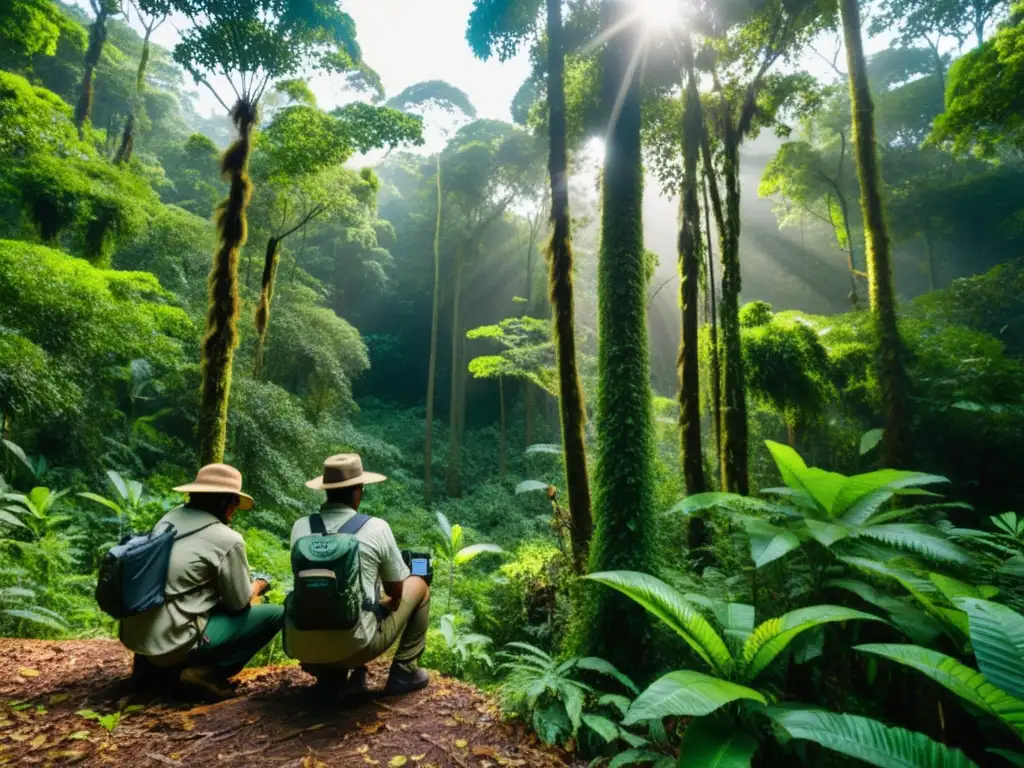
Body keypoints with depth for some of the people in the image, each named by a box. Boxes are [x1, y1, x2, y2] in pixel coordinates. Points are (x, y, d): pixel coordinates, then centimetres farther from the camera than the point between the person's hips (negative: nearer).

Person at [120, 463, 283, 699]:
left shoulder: (171, 517, 5)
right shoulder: (227, 540, -15)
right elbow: (240, 603, -3)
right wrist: (257, 586, 19)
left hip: (134, 635, 8)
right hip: (173, 642, -8)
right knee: (275, 614, -1)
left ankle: (153, 667, 20)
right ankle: (204, 672, -4)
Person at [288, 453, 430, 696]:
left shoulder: (300, 527, 0)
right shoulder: (376, 528, -10)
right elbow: (395, 590, 3)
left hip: (304, 647, 4)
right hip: (355, 647, -4)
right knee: (418, 585, 16)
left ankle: (329, 674, 23)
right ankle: (404, 672, 18)